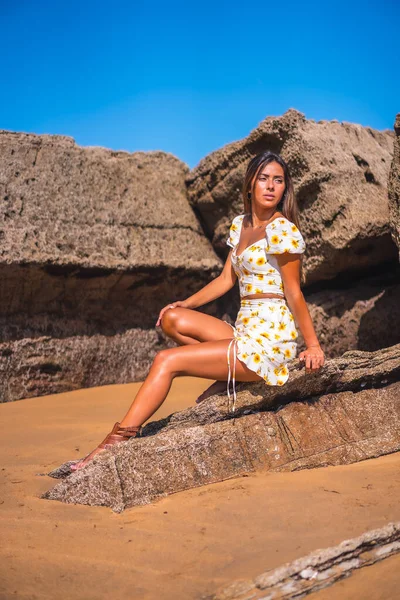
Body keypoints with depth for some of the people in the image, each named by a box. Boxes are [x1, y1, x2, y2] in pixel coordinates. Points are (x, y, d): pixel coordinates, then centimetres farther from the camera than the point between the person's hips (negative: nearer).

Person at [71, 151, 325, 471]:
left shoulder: (282, 229, -10)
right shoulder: (240, 224, 14)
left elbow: (294, 295, -9)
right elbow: (226, 279, 17)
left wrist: (313, 345, -11)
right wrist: (185, 304, 8)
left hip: (269, 339, -8)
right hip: (245, 332, 8)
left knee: (167, 361, -15)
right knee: (172, 318, -2)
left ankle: (115, 443, -9)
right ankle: (230, 375, 1)